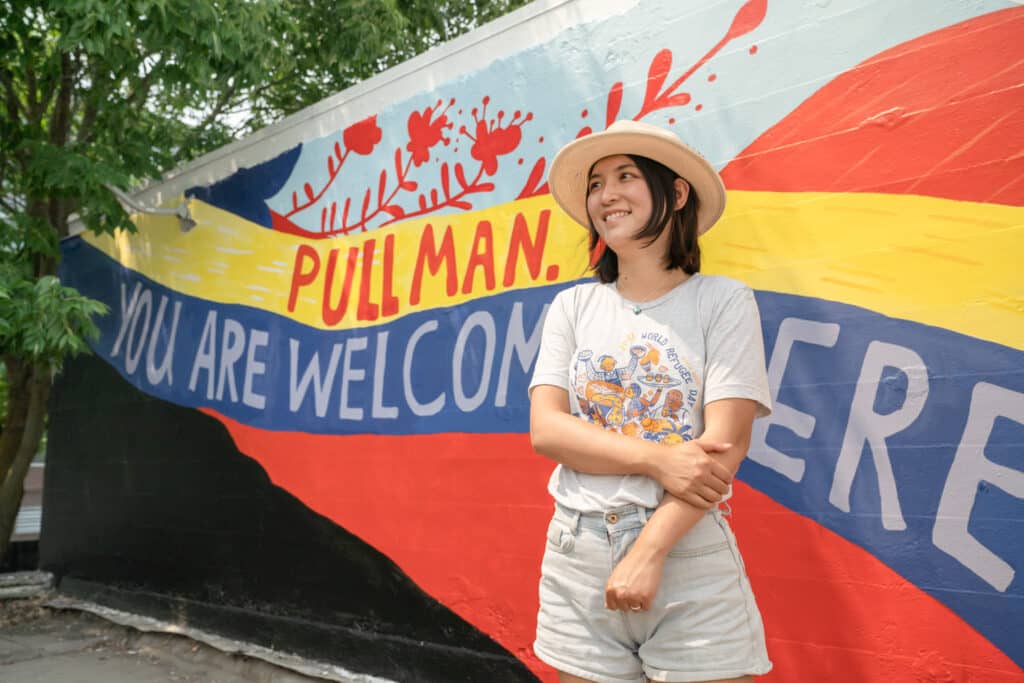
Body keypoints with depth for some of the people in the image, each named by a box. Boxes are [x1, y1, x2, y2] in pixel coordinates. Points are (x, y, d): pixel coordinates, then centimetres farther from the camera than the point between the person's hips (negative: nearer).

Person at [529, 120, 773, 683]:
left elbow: (726, 443, -11)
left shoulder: (723, 301, -3)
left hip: (689, 558, -2)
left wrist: (649, 552, -17)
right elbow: (545, 429, -3)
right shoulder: (573, 307, 6)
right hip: (577, 557, 3)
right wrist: (655, 457, -17)